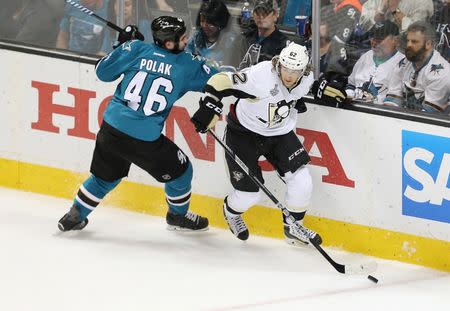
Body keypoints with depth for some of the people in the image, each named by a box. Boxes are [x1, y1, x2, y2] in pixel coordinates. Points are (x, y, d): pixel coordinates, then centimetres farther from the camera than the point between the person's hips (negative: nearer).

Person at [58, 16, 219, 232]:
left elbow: (103, 72, 8)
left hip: (111, 129, 4)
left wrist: (125, 45, 20)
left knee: (106, 176, 27)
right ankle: (178, 216, 38)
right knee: (179, 169, 20)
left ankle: (74, 216, 31)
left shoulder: (137, 49, 1)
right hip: (144, 139, -4)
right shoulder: (186, 64, -3)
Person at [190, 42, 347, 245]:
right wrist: (209, 108, -40)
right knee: (249, 193, -2)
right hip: (244, 132, -5)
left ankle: (293, 229, 18)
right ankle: (232, 212, 36)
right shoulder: (260, 76, -34)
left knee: (301, 183, -8)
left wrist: (321, 89, 1)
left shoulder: (306, 78, -12)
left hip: (280, 133, 5)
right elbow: (221, 81, -33)